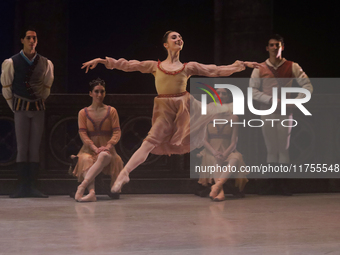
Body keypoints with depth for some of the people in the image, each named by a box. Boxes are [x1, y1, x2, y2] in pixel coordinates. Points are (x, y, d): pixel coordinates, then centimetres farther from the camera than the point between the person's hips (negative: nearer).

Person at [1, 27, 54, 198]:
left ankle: (32, 186, 4)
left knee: (35, 148, 1)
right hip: (21, 108, -2)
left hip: (38, 108, 2)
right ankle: (22, 187, -1)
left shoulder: (46, 63, 2)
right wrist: (15, 107, 6)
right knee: (22, 148, -4)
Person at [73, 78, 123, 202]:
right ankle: (91, 192, -55)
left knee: (104, 156, -39)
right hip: (89, 149, 1)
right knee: (85, 160, -36)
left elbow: (117, 132, 3)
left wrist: (108, 146, -16)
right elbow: (82, 133, 0)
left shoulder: (111, 111, 12)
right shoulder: (83, 113, 11)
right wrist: (95, 148, -17)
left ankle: (82, 187, -52)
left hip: (106, 149, -1)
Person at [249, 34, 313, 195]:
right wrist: (271, 100, -14)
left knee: (284, 148, -2)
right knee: (271, 149, 0)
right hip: (267, 112, 0)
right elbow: (252, 90, -2)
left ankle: (283, 183, 2)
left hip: (285, 112, 0)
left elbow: (308, 86, 2)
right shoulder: (260, 69, 5)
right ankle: (271, 182, 5)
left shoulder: (292, 67, 3)